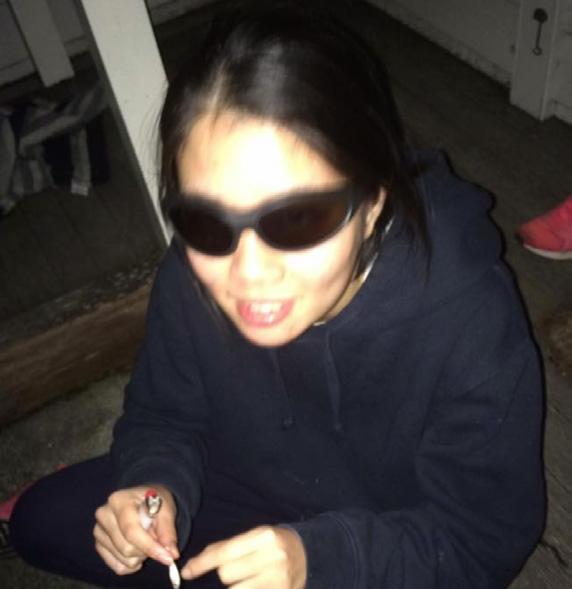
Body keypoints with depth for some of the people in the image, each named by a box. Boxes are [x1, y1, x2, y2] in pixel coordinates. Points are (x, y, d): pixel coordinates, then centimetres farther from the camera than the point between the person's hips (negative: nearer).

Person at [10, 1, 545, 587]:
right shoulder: (189, 281, -26)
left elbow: (483, 540, -24)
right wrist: (159, 484, -28)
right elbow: (163, 416, -6)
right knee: (40, 520, 5)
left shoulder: (471, 320, -36)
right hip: (252, 489, 3)